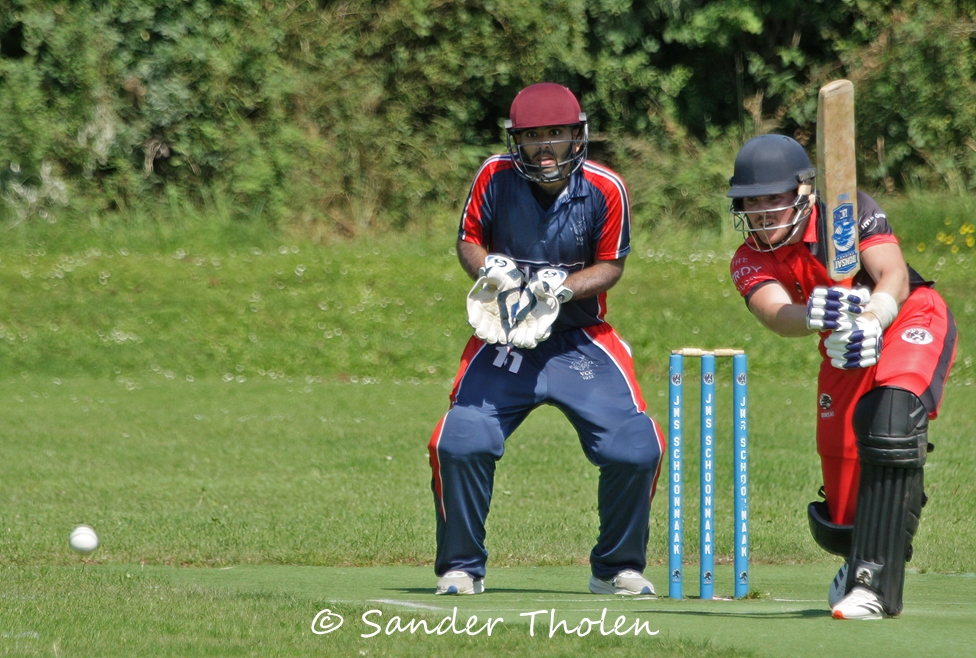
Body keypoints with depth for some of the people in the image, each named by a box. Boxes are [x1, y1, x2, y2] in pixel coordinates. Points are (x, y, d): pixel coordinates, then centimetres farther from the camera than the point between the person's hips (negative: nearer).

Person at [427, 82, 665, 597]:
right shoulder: (495, 177, -9)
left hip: (581, 337, 0)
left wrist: (563, 288, -21)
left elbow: (611, 265, -3)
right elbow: (469, 241, 3)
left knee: (636, 448, -12)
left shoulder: (604, 189, -11)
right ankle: (460, 568, 7)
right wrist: (490, 269, -19)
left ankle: (617, 568, 12)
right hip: (505, 337, 0)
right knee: (460, 443, -15)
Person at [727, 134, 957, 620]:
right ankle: (862, 559, 40)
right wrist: (814, 316, -50)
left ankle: (875, 582, -38)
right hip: (846, 358, 5)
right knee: (839, 521, 1)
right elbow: (777, 315, -27)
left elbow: (895, 277, -27)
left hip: (912, 323, -5)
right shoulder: (750, 263, -6)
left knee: (893, 414, -37)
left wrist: (870, 321, -49)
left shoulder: (849, 212, -16)